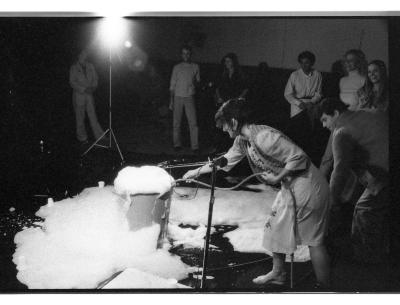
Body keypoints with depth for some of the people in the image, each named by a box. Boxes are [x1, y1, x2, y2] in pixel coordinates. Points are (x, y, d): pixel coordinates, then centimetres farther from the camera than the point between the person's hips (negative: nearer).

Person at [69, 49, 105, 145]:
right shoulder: (74, 68, -3)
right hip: (78, 95, -3)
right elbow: (72, 82, -9)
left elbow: (95, 78, 12)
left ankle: (99, 136, 0)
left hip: (89, 94, 3)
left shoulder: (90, 67, 9)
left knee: (93, 115, 1)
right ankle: (82, 138, 12)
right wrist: (84, 89, -17)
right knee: (80, 117, 3)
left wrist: (93, 88, -7)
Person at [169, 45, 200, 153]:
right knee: (176, 122, 4)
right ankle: (177, 144, 14)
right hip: (178, 97, 1)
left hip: (189, 97, 0)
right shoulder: (177, 67, 6)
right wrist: (171, 101, 2)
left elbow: (198, 81, 17)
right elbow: (172, 85, 7)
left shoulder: (195, 67, 8)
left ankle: (195, 146, -4)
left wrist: (195, 82, -5)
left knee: (193, 123, -7)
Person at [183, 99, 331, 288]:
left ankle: (323, 287, 7)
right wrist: (197, 171, 25)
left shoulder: (264, 137, -26)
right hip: (289, 187, 10)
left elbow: (299, 157, -26)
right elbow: (226, 161, 20)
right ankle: (278, 273, 37)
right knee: (275, 226, 20)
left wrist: (277, 177, -18)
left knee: (314, 240, -3)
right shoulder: (242, 141, 5)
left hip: (307, 188, -10)